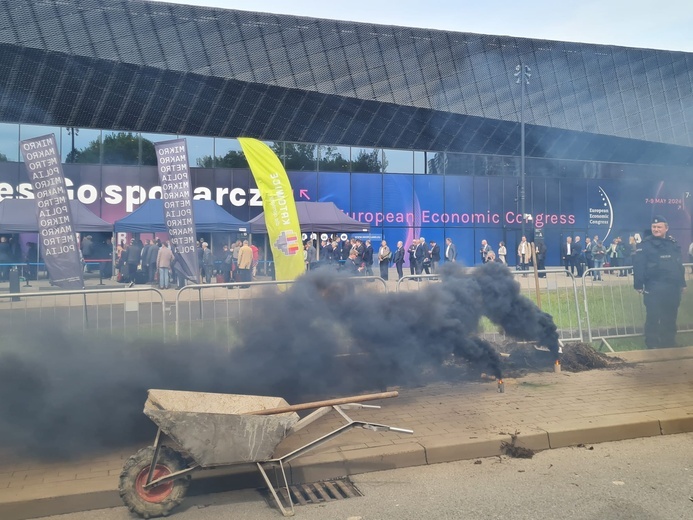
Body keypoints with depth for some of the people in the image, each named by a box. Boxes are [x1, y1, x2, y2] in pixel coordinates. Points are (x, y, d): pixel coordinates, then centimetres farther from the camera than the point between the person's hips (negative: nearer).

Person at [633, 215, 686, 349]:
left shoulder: (673, 244, 13)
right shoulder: (645, 245, -6)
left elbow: (679, 265, 20)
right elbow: (638, 267, -11)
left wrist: (682, 283, 17)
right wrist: (639, 286, -15)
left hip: (673, 288, 6)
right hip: (654, 289, -6)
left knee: (670, 318, 12)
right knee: (653, 318, -2)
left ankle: (669, 344, 23)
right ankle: (652, 345, 7)